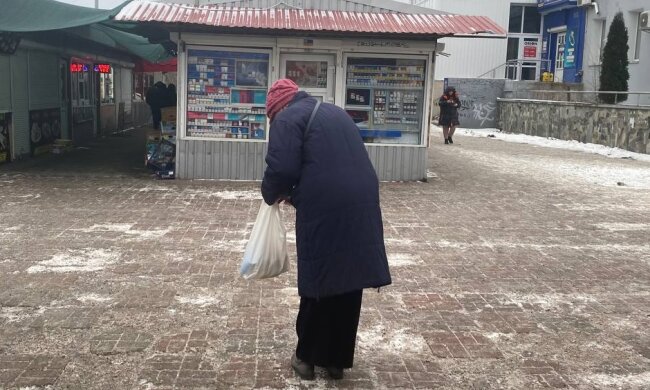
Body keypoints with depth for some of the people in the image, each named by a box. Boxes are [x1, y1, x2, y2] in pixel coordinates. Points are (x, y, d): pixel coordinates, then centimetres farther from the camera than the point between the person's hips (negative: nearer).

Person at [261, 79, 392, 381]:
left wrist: (272, 194, 10)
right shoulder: (334, 112, 25)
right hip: (361, 205, 7)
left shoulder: (287, 118, 0)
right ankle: (337, 359, 24)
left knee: (318, 281, 8)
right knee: (348, 282, 13)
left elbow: (281, 169, -11)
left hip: (325, 211, -7)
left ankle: (307, 356, 22)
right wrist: (295, 193, 27)